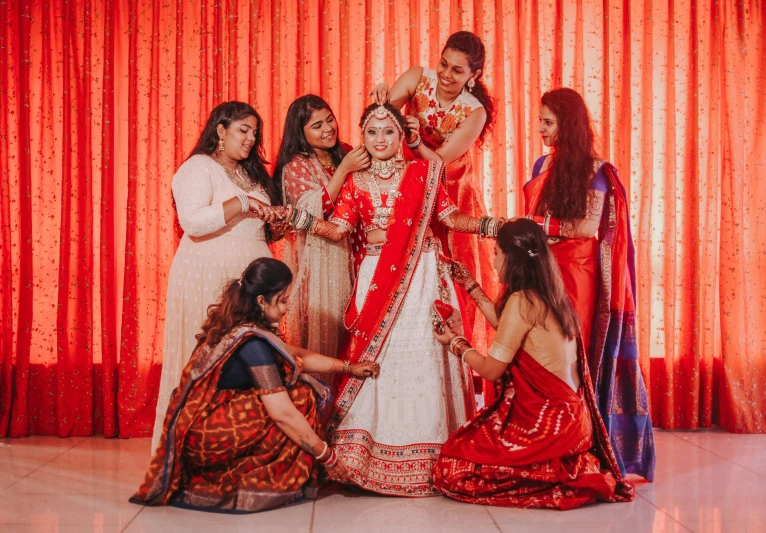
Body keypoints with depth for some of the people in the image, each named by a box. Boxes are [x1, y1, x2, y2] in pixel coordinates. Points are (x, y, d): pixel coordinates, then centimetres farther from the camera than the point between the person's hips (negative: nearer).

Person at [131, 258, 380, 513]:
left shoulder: (235, 325, 7)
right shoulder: (253, 341, -21)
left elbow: (295, 354, 19)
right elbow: (283, 413, -23)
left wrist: (347, 367, 17)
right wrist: (327, 456, -14)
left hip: (193, 432, 9)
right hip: (207, 437, -9)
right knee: (300, 398, -8)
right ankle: (281, 484, 1)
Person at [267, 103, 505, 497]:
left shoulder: (422, 173, 6)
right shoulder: (356, 183, 10)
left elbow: (449, 217, 3)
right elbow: (337, 229, 1)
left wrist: (490, 225, -9)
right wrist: (291, 216, -8)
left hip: (422, 277, -1)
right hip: (377, 280, 1)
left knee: (422, 355, -2)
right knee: (377, 355, -1)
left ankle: (426, 456, 6)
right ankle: (374, 451, 7)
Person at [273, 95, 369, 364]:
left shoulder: (346, 154, 7)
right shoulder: (294, 166, -6)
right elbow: (314, 210, -17)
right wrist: (344, 169, -21)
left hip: (345, 256, 4)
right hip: (315, 259, -4)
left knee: (345, 330, 5)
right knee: (319, 330, -1)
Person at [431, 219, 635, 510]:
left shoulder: (523, 300, -16)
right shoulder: (551, 296, 9)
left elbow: (491, 370, -12)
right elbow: (506, 327, 26)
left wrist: (454, 342, 5)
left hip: (543, 423, -9)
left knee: (451, 470, -4)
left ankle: (555, 478, -6)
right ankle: (563, 471, 9)